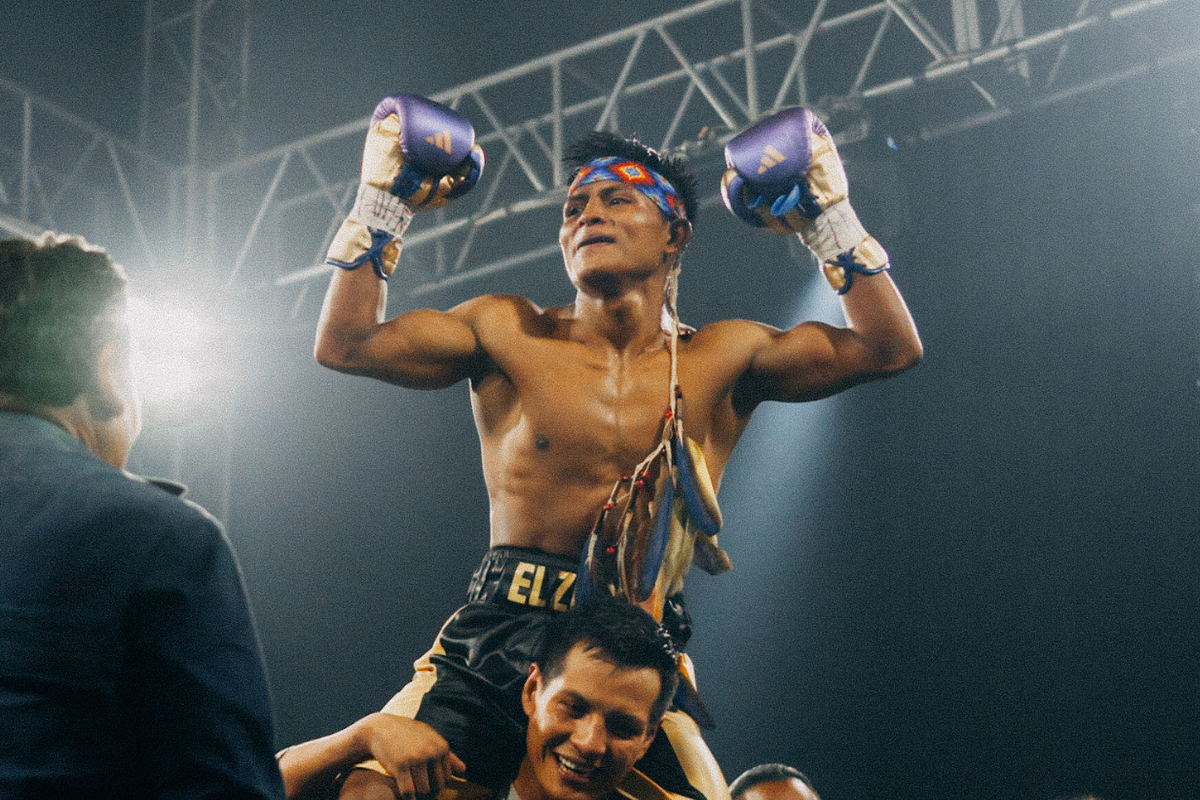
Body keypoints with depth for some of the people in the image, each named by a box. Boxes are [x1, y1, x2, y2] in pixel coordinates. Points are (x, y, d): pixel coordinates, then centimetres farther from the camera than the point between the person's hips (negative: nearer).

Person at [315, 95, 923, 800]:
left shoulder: (719, 360, 8)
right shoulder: (510, 334, 8)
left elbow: (889, 349, 4)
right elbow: (346, 343, 4)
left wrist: (829, 220, 2)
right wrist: (384, 205, 4)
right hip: (495, 648, 0)